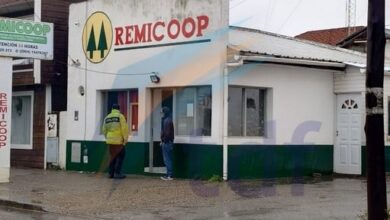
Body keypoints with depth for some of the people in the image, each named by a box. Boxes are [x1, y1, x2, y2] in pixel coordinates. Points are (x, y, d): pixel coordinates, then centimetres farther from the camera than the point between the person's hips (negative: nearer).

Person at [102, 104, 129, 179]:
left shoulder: (107, 118, 11)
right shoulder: (120, 116, -6)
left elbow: (104, 130, 14)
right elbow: (124, 128, -13)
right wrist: (125, 139, -7)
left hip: (110, 141, 6)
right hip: (118, 140, -6)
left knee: (113, 156, 15)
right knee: (120, 156, 3)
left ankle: (111, 173, 14)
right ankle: (117, 173, -2)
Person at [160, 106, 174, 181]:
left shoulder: (166, 121, -16)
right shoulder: (169, 120, 15)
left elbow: (167, 132, -21)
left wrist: (164, 141, -14)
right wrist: (163, 140, 17)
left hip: (166, 143, -10)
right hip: (169, 142, 10)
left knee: (167, 159, -6)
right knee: (168, 159, 12)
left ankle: (169, 175, -4)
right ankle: (169, 174, 16)